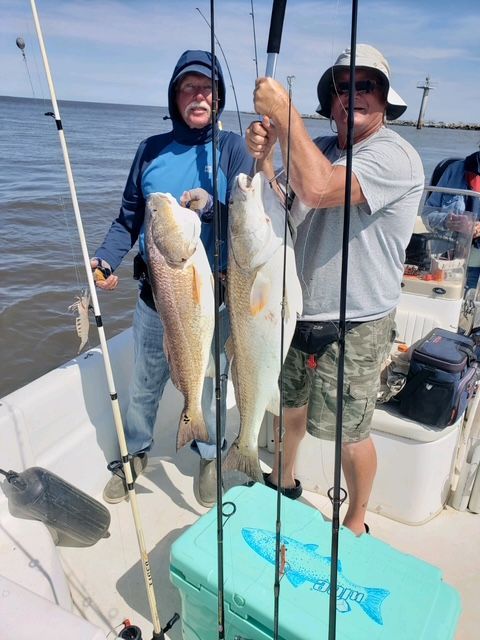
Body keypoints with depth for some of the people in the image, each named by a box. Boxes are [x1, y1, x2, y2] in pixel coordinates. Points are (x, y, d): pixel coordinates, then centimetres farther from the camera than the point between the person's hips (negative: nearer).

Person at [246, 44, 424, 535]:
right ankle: (283, 481, 50)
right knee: (292, 404, 23)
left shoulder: (393, 155, -16)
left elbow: (318, 189, -34)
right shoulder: (318, 150, 7)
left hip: (354, 327, -7)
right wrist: (264, 158, -13)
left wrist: (282, 110, -24)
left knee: (349, 432, 7)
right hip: (298, 311, 7)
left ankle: (355, 525, 33)